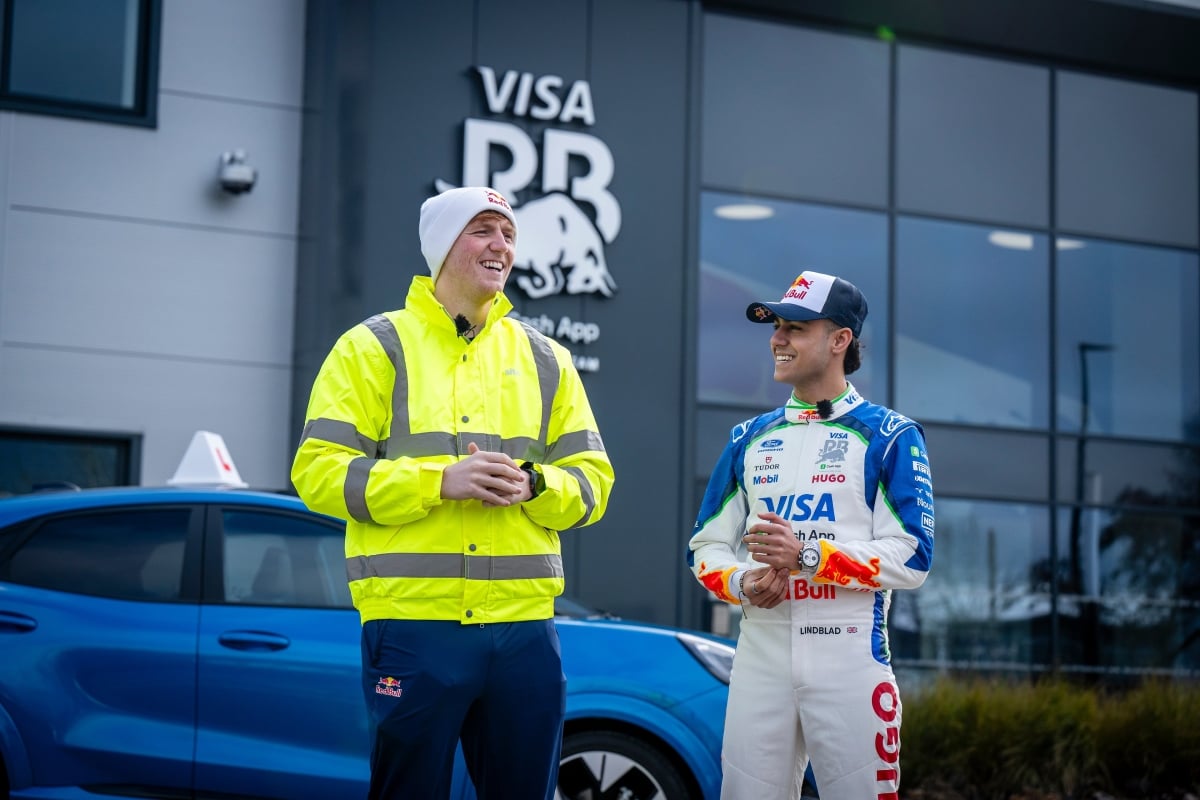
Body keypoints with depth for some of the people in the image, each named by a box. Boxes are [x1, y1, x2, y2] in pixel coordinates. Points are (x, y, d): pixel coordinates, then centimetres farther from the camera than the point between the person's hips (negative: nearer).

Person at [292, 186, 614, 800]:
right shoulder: (374, 348, 3)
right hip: (412, 619, -4)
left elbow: (591, 482, 13)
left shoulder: (545, 359, 15)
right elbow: (318, 472, -6)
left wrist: (531, 484, -10)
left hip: (524, 623, 4)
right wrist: (441, 481, -17)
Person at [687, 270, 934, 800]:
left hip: (848, 652, -4)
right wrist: (742, 582, -7)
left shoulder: (888, 436, 1)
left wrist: (808, 555, -18)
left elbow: (911, 558, -8)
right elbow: (707, 545, 16)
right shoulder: (750, 438, 15)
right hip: (760, 651, 4)